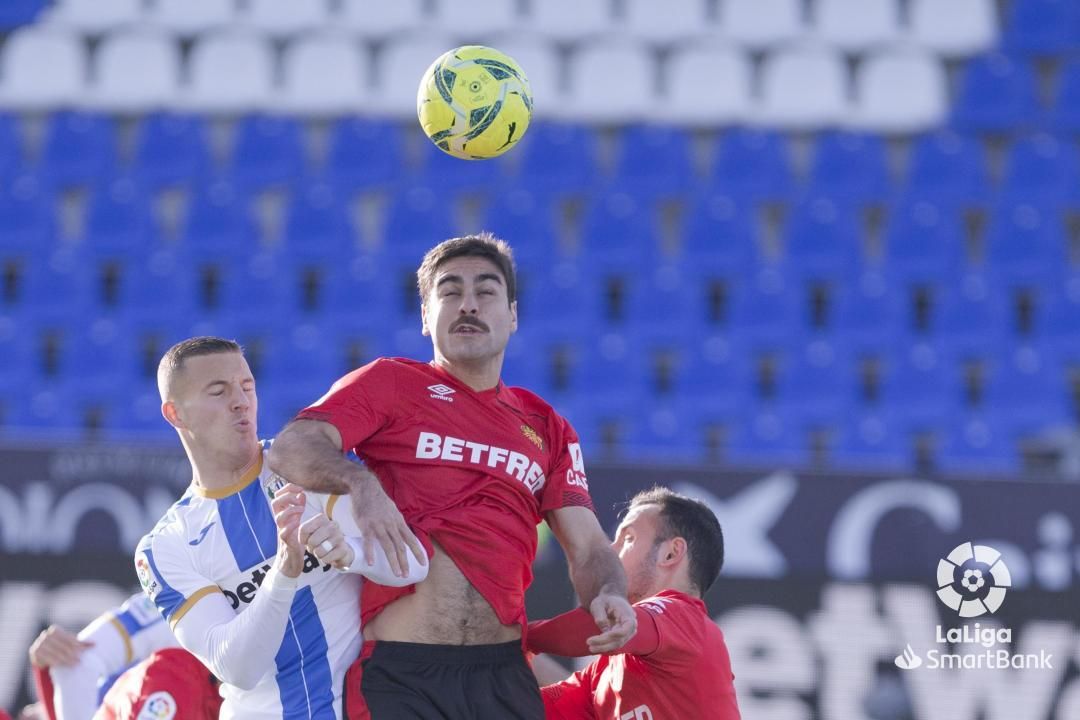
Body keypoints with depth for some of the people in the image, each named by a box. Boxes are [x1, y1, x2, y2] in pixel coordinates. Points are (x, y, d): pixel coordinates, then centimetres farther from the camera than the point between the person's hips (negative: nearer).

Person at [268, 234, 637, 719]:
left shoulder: (546, 428, 19)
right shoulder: (391, 383, 8)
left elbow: (587, 547, 14)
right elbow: (291, 448, -6)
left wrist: (607, 595, -9)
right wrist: (361, 484, -26)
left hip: (504, 674, 3)